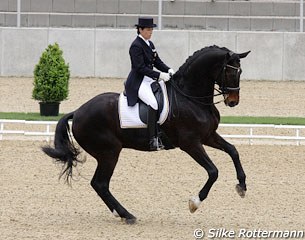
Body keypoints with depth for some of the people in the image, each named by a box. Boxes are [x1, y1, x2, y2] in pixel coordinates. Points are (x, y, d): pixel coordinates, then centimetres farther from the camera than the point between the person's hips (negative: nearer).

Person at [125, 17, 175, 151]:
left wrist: (168, 70, 0)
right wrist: (159, 75, -24)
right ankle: (153, 140, -30)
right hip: (138, 83, -10)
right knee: (153, 103, -29)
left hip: (150, 80, 10)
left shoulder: (150, 44, 16)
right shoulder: (136, 46, -12)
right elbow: (141, 68, -19)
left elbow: (157, 62, 18)